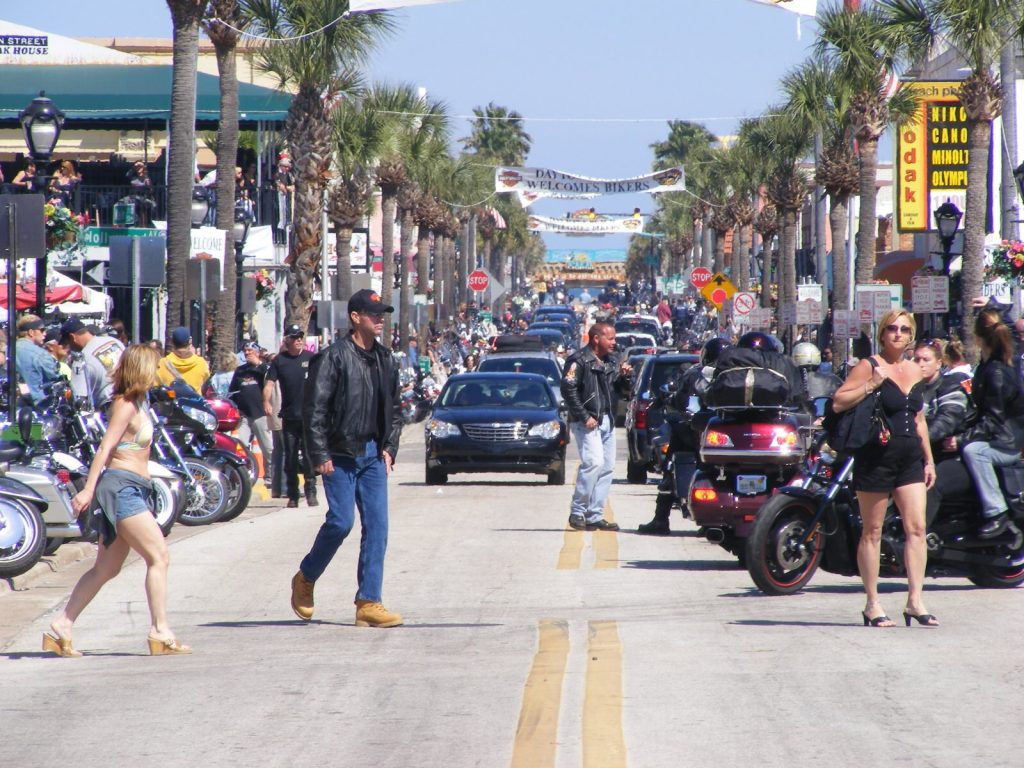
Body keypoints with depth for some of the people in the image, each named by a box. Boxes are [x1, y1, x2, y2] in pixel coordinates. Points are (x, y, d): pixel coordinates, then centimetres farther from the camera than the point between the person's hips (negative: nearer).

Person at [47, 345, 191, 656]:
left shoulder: (135, 404, 17)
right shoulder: (126, 406, -10)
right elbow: (105, 448, -18)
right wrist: (88, 489, -25)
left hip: (131, 489, 10)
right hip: (122, 486, -10)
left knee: (106, 569, 10)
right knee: (159, 557, -11)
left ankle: (61, 627, 11)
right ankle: (160, 632, -12)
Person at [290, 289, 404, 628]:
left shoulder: (385, 360, 12)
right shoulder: (334, 357, -8)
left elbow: (394, 408, 21)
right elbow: (314, 408, -11)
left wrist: (389, 447, 8)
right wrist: (320, 454, -14)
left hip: (373, 456, 6)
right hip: (341, 456, -6)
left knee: (377, 526, -1)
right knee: (341, 521, -9)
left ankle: (369, 603, 0)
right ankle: (305, 579, 15)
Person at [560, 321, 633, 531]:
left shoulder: (608, 362, 18)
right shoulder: (579, 360, -9)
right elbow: (568, 390, -16)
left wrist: (623, 376, 3)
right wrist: (584, 417, -19)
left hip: (607, 421, 9)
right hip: (588, 422, -9)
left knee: (607, 467, 7)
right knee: (594, 462, -19)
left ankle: (595, 516, 11)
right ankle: (577, 512, -12)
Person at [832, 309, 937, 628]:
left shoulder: (914, 371, 14)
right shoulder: (869, 366, -5)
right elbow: (838, 402, -12)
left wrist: (929, 460, 18)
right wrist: (871, 385, -21)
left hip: (910, 457, 6)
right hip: (876, 457, -6)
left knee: (916, 528, -3)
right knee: (872, 532, 1)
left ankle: (915, 600, -2)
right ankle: (872, 604, 6)